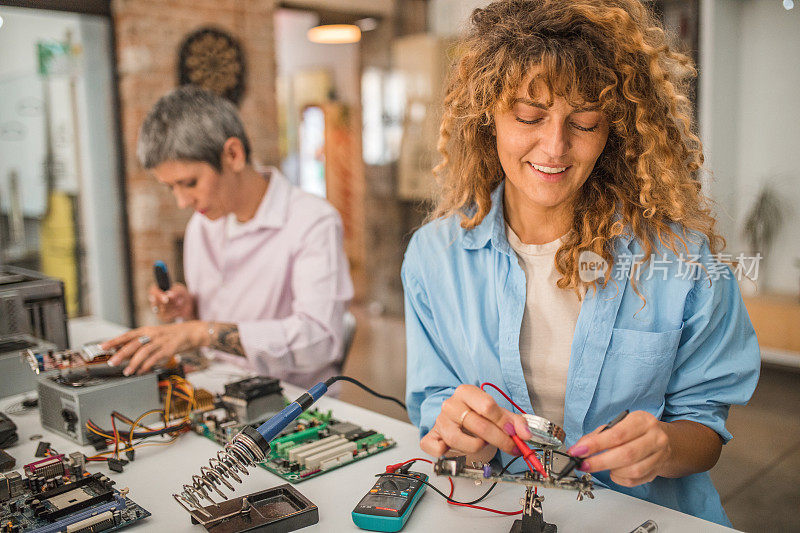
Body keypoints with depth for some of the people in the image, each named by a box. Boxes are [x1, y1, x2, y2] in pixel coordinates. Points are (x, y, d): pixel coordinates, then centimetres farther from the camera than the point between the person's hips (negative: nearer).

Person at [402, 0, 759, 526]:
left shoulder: (679, 251, -7)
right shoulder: (434, 254, -5)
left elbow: (704, 419, -1)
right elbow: (434, 407, 0)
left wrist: (664, 447, -21)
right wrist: (463, 434, -21)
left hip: (644, 510, 1)